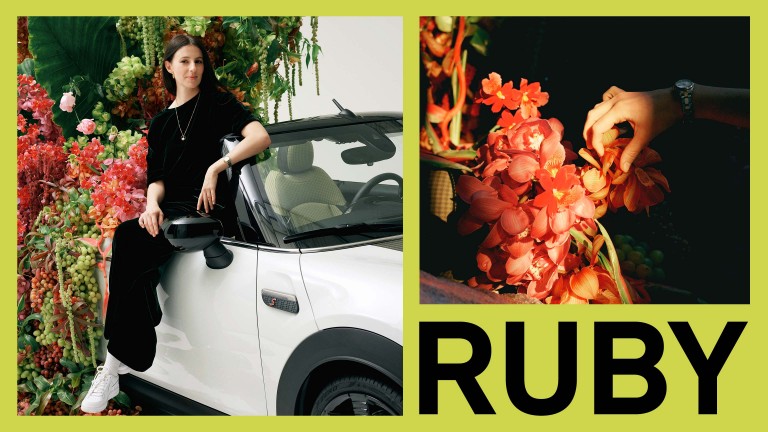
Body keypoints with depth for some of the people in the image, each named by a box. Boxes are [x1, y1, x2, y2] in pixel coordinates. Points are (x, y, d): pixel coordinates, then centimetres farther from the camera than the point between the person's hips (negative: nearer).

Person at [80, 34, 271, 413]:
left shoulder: (217, 104, 8)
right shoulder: (160, 122, 24)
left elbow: (260, 136, -10)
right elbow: (157, 178, 16)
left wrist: (216, 167, -19)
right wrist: (152, 203, -7)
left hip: (207, 208, -5)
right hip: (170, 209, 5)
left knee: (127, 238, -30)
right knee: (134, 259, -30)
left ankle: (118, 360, -25)